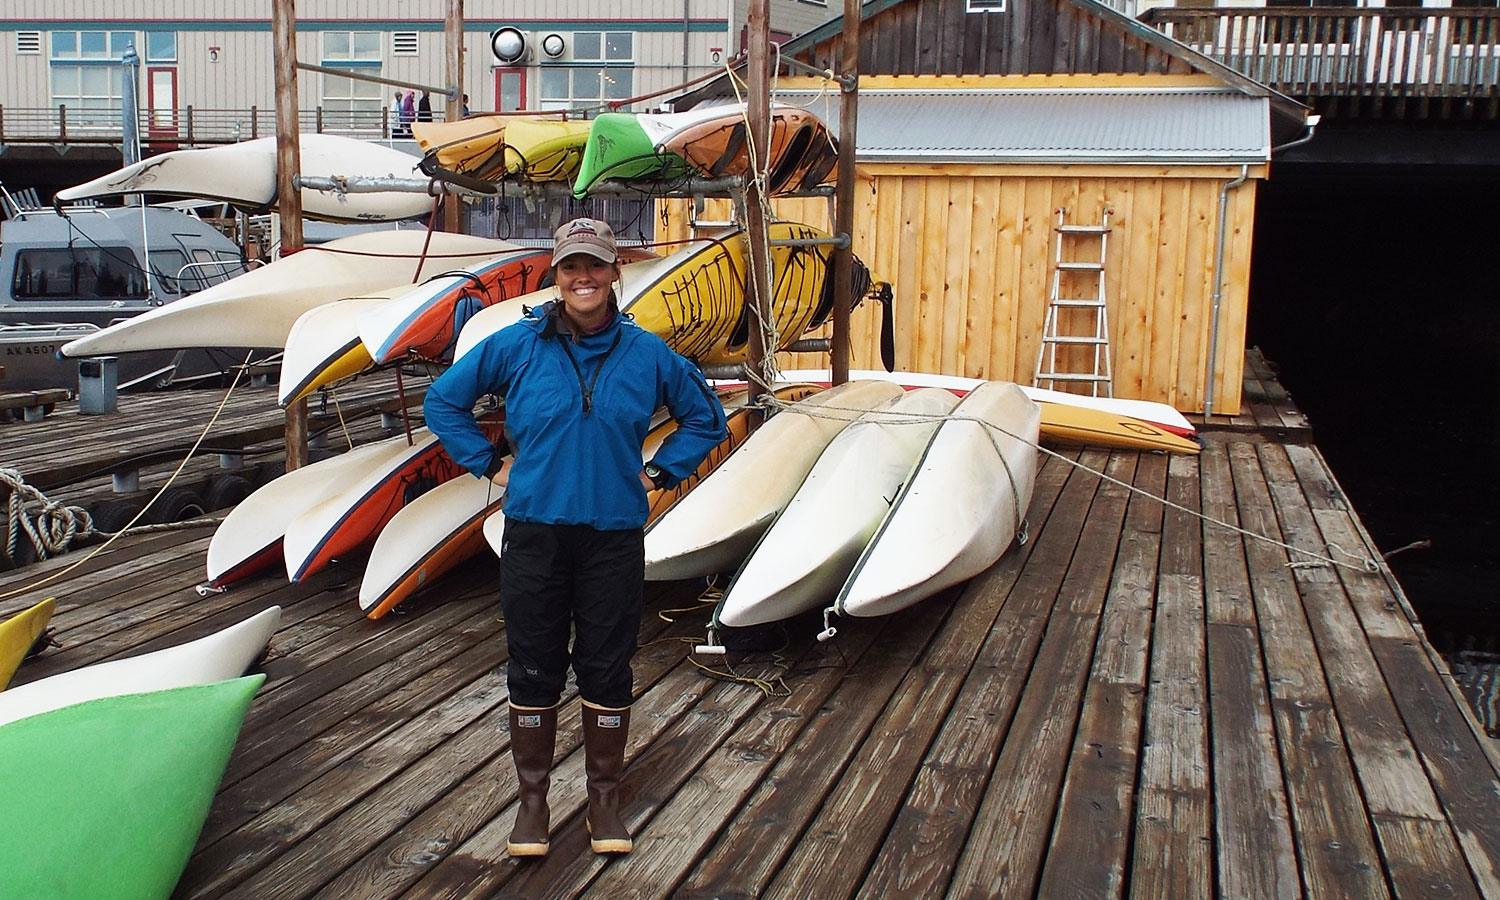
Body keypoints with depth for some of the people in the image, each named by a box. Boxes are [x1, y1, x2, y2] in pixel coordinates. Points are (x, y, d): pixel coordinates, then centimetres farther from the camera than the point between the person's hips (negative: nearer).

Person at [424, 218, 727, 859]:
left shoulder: (646, 353, 1)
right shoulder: (517, 346, -2)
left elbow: (706, 419, 15)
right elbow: (443, 401, 10)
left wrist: (658, 472, 6)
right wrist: (491, 464, 4)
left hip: (615, 537, 1)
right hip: (534, 534, 0)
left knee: (607, 673, 8)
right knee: (533, 673, 8)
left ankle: (604, 799, 25)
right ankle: (532, 799, 25)